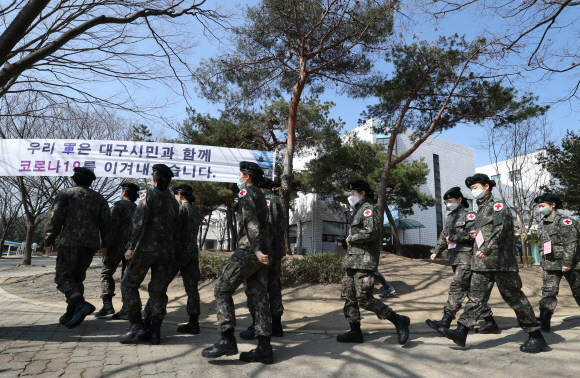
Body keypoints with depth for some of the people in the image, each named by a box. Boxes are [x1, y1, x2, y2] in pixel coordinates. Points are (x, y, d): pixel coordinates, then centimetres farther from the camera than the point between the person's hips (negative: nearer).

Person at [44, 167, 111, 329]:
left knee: (63, 277, -1)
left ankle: (80, 303, -25)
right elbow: (106, 223, 11)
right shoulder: (99, 198, 15)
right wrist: (104, 244, 18)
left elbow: (54, 218, -4)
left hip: (70, 241, -5)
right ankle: (71, 314, 14)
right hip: (91, 243, 5)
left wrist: (48, 241, 4)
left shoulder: (66, 194, 3)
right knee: (77, 278, 14)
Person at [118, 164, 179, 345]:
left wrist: (131, 246, -13)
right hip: (166, 250, 6)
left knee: (129, 285, 7)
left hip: (146, 248, -5)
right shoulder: (173, 201, 13)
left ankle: (137, 325, 2)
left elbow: (139, 222, -14)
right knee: (158, 290, 8)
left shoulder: (150, 195, -5)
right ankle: (155, 332, 9)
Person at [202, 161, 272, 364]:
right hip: (261, 253, 9)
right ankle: (264, 347, 7)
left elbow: (250, 221, -18)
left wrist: (256, 249, -26)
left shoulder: (246, 192, -4)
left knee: (222, 289, -3)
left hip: (248, 251, -9)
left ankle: (227, 340, -7)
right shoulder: (260, 195, 24)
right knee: (259, 297, 6)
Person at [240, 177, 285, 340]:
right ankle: (276, 325, 18)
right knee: (274, 287, 12)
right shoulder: (276, 200, 20)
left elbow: (269, 226, -20)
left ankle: (256, 325, -1)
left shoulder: (267, 199, -9)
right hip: (277, 251, 10)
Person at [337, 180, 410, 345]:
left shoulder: (368, 209, -9)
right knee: (348, 296, 9)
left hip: (364, 262, -10)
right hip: (353, 261, 10)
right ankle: (355, 332, 17)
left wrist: (351, 238, -11)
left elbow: (371, 233, -23)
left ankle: (399, 321, 1)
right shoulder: (359, 211, 21)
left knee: (364, 298, -11)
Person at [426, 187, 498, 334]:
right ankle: (490, 323, 19)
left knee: (457, 287, -12)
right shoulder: (450, 217, 19)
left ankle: (446, 321, -13)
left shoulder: (469, 215, -6)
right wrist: (436, 251, 11)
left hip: (466, 257, -9)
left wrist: (454, 237, -13)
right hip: (456, 258, 9)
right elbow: (444, 236, 21)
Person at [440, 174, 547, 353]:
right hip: (482, 263, 8)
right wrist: (478, 234, 9)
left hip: (501, 261, -8)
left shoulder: (498, 206, -6)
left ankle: (536, 336, 14)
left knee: (514, 297, 0)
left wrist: (487, 248, -31)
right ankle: (461, 332, 4)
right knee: (476, 297, 5)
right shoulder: (480, 210, 20)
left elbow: (502, 226, -23)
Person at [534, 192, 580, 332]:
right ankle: (544, 321, -7)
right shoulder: (543, 223, 13)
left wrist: (567, 263, -20)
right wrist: (543, 262, 18)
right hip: (549, 265, 5)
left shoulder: (564, 221, -9)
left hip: (567, 263, -5)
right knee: (548, 292, -3)